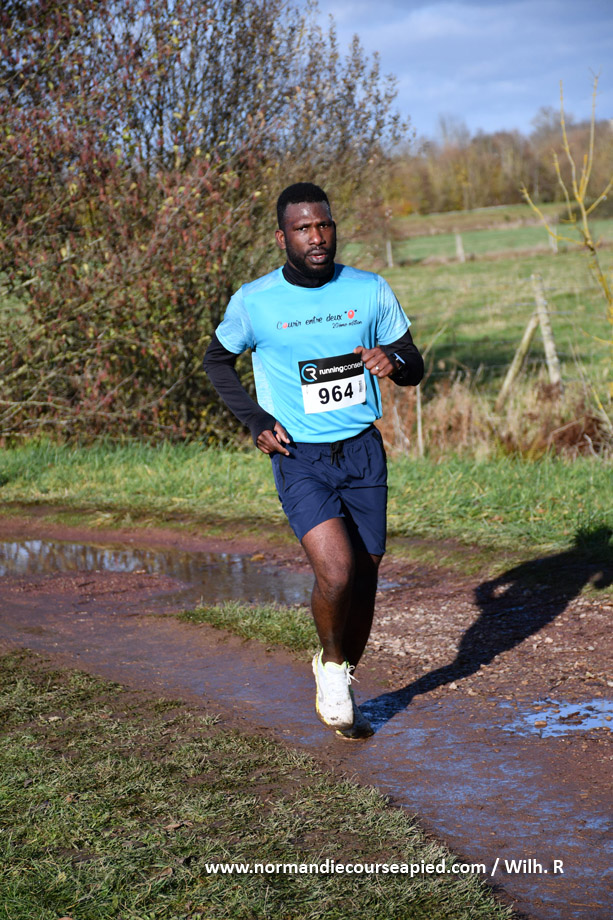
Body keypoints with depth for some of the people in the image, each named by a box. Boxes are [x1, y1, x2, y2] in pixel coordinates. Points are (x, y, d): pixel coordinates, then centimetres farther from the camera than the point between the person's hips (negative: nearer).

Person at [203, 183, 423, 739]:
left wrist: (393, 362, -14)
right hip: (299, 458, -3)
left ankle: (343, 689, 30)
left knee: (364, 579, 6)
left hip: (362, 450, 3)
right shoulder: (254, 302, -6)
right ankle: (331, 665, 9)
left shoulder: (371, 291, 1)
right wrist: (255, 420, -1)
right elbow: (217, 361, 12)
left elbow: (415, 366, 10)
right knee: (336, 570, -21)